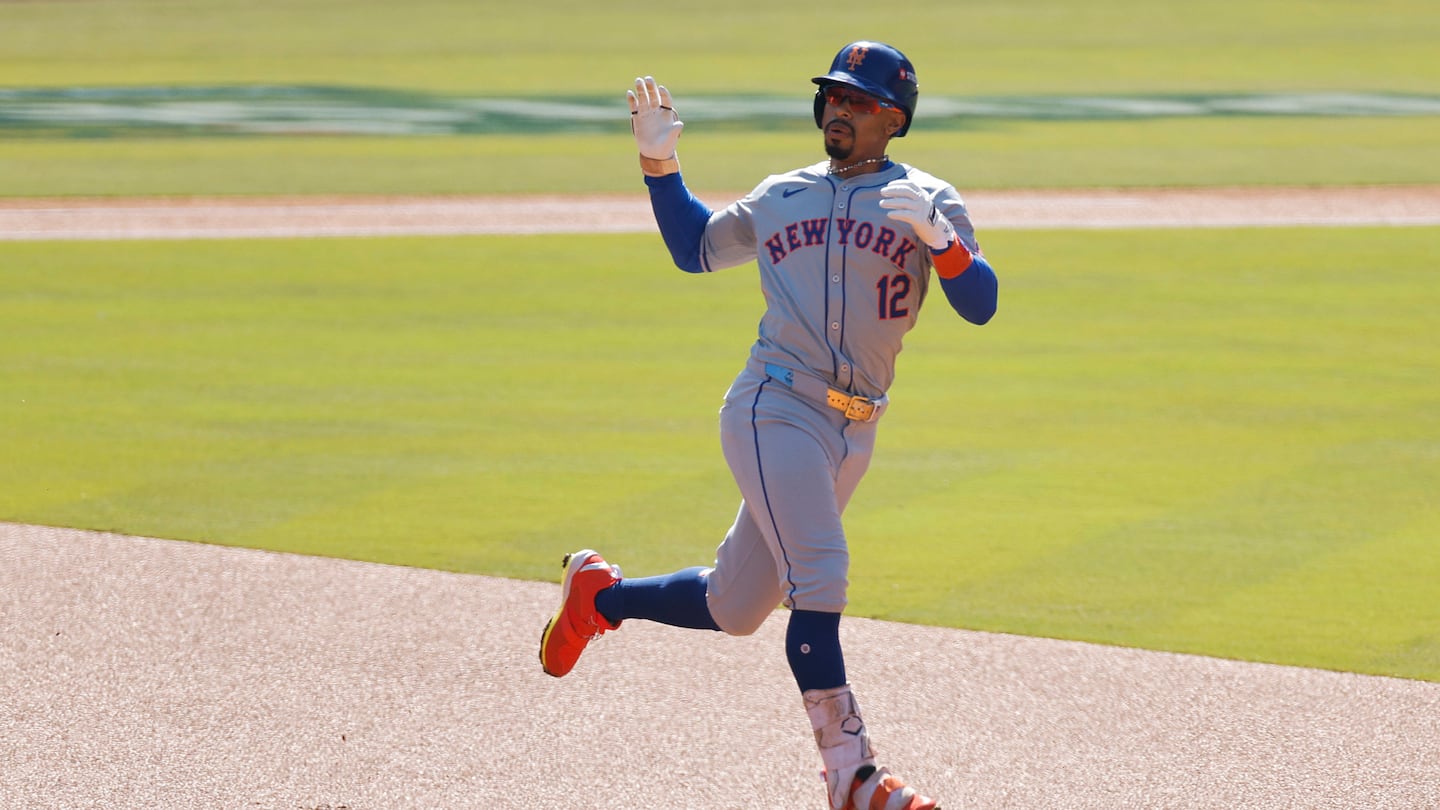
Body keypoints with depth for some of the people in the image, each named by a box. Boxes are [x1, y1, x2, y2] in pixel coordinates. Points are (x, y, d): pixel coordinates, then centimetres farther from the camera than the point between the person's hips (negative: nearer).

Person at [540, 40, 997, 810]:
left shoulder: (929, 202, 4)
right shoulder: (778, 199, 12)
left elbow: (980, 305, -7)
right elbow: (693, 247, 26)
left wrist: (938, 239, -25)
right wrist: (658, 161, 14)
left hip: (851, 437, 2)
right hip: (773, 413, -2)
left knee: (733, 610, 10)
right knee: (819, 580, -21)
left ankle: (599, 595, 37)